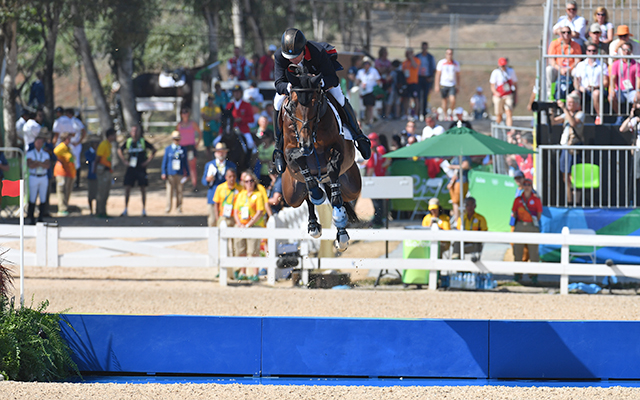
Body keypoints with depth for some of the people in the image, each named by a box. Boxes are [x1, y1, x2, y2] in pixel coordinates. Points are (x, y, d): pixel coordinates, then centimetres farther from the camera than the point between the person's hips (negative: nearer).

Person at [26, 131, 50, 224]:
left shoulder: (45, 154, 8)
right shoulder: (30, 153, 2)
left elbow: (47, 165, -7)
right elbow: (30, 165, -12)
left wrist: (36, 163, -18)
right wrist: (41, 164, -12)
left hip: (43, 178, 3)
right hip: (33, 177, -3)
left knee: (43, 199, 1)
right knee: (32, 199, -5)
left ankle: (40, 218, 8)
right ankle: (31, 218, -1)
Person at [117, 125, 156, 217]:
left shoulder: (143, 142, -2)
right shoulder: (128, 142, 5)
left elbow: (153, 150, 5)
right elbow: (120, 150, 20)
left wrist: (148, 160, -2)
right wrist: (124, 161, 9)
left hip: (141, 168, -2)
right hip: (130, 169, 2)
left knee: (143, 189, 0)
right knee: (127, 188, -1)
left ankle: (144, 209, 6)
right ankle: (126, 210, 5)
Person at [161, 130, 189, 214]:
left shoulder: (182, 150, 9)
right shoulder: (168, 149, 5)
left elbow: (185, 163, 14)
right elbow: (164, 161, 6)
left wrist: (187, 173, 13)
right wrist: (163, 173, 0)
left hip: (180, 174, 1)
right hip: (170, 174, -1)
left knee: (179, 191, 2)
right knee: (170, 190, -1)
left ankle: (179, 208, 8)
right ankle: (168, 208, 4)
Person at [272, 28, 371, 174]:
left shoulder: (318, 52, -41)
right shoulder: (280, 56, -35)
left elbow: (333, 80, -36)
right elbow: (279, 83, -35)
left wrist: (321, 81, -58)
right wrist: (288, 87, -59)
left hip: (320, 73, -1)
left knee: (338, 97, -18)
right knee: (279, 102, -19)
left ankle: (359, 136, 5)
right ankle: (279, 148, -3)